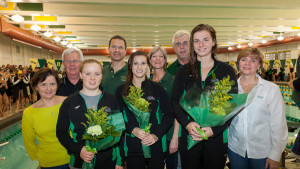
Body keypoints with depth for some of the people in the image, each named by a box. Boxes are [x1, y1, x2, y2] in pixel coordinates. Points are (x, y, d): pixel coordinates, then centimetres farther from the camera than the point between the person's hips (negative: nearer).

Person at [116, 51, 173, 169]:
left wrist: (156, 135, -11)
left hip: (156, 145, 1)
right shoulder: (121, 91, 5)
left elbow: (168, 115, 2)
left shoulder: (158, 89, 4)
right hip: (132, 147, 0)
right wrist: (133, 129, -15)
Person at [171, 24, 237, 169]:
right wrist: (187, 123, -16)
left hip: (216, 137, -1)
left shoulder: (226, 70, 0)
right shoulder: (183, 71, 4)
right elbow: (175, 102, 1)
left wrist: (214, 129, -16)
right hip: (188, 136, 1)